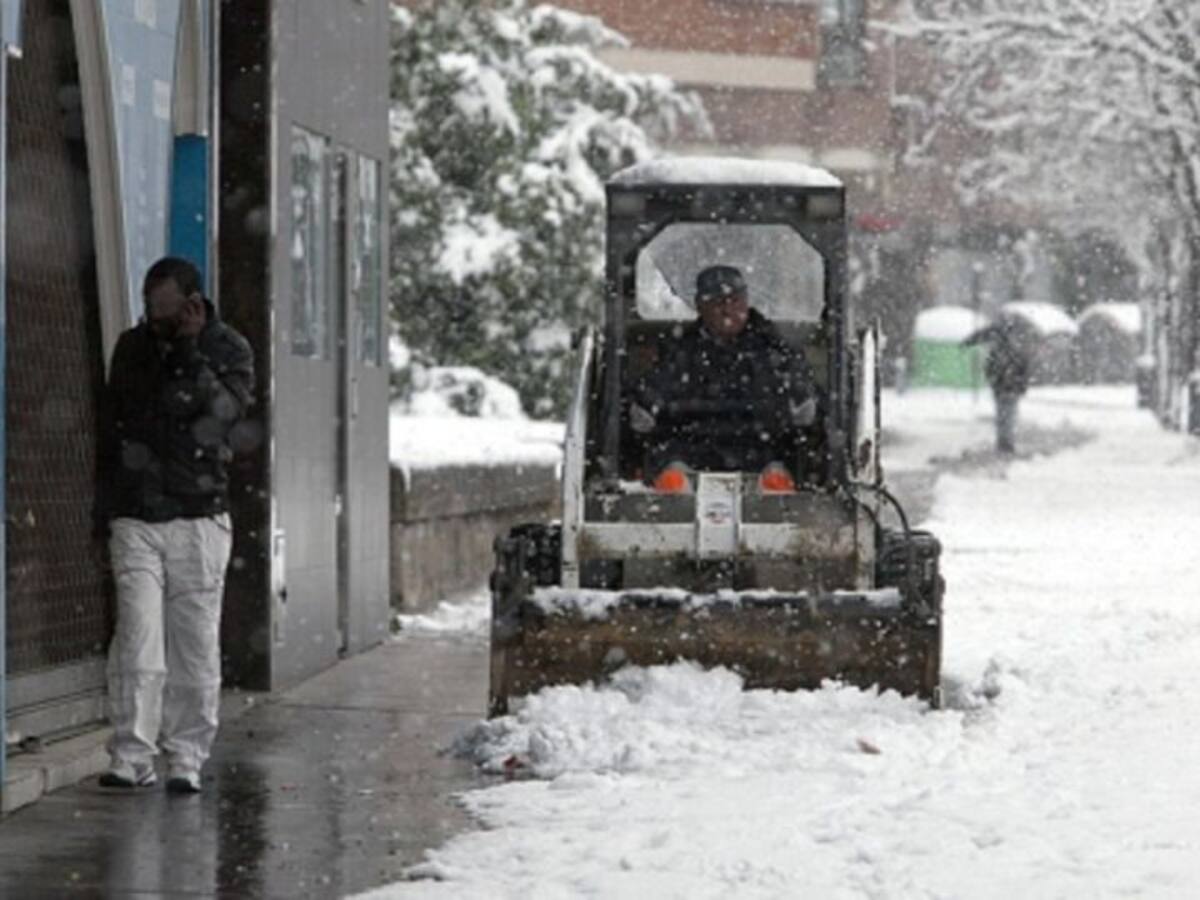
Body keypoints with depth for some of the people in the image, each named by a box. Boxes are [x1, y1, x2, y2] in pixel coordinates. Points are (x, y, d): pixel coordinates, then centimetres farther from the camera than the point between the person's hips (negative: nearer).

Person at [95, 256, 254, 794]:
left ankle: (186, 759, 8)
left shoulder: (228, 351, 2)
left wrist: (190, 352, -20)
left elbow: (223, 409, -16)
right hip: (135, 520, 2)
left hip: (198, 518, -2)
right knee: (137, 640, -9)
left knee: (195, 645, 0)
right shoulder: (132, 348, 11)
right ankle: (132, 758, -8)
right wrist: (104, 507, 16)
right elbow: (110, 427, 18)